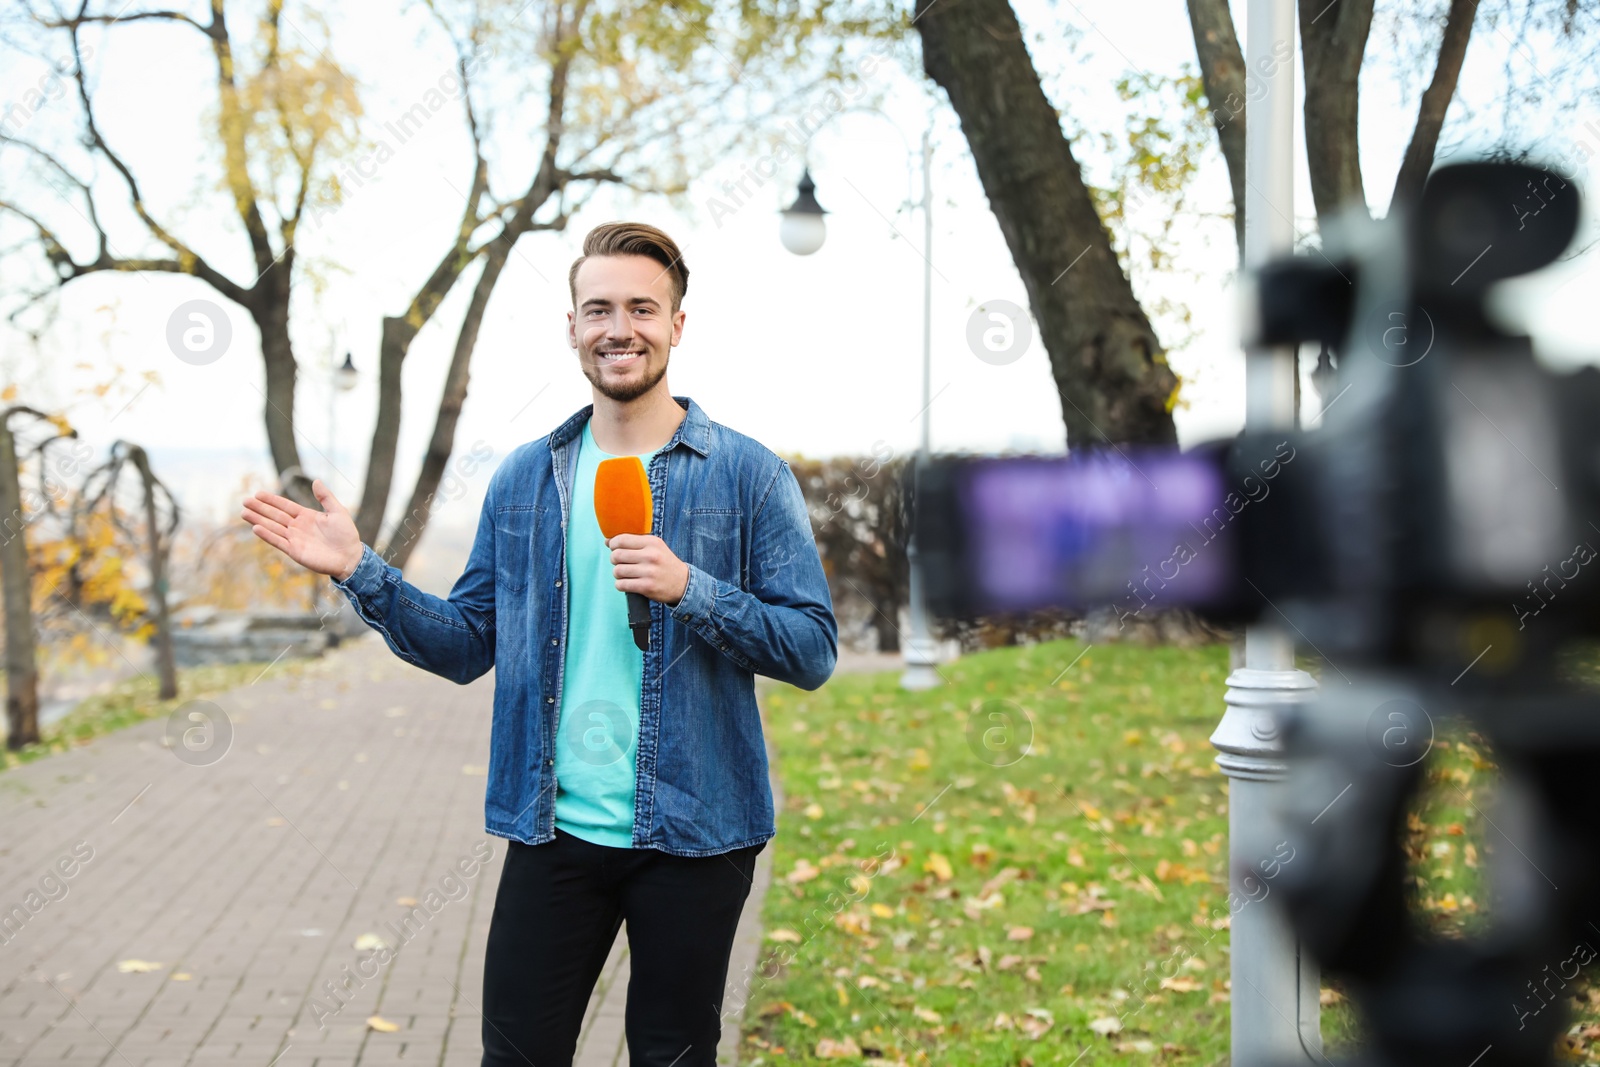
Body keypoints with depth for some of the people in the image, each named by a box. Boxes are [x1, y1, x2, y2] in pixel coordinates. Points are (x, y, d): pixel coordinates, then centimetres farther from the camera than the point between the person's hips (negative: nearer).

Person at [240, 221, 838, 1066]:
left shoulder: (748, 475, -4)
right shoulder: (523, 479, 7)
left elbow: (813, 650, -8)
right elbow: (467, 645, 9)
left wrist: (690, 591, -21)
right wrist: (359, 573, -3)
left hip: (692, 833, -2)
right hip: (552, 829, 3)